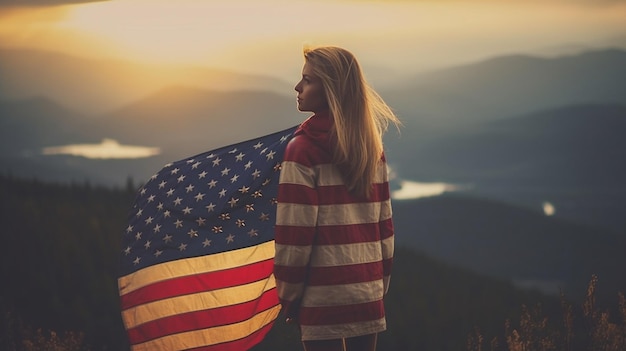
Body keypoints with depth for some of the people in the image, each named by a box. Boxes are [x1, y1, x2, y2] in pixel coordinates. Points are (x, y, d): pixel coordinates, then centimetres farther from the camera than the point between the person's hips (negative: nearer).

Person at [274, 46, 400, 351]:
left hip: (324, 295, -6)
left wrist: (288, 293, -4)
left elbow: (295, 230, -12)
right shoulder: (372, 147, 7)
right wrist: (381, 282, 17)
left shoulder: (304, 148, -11)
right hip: (368, 292, 6)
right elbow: (384, 222, 10)